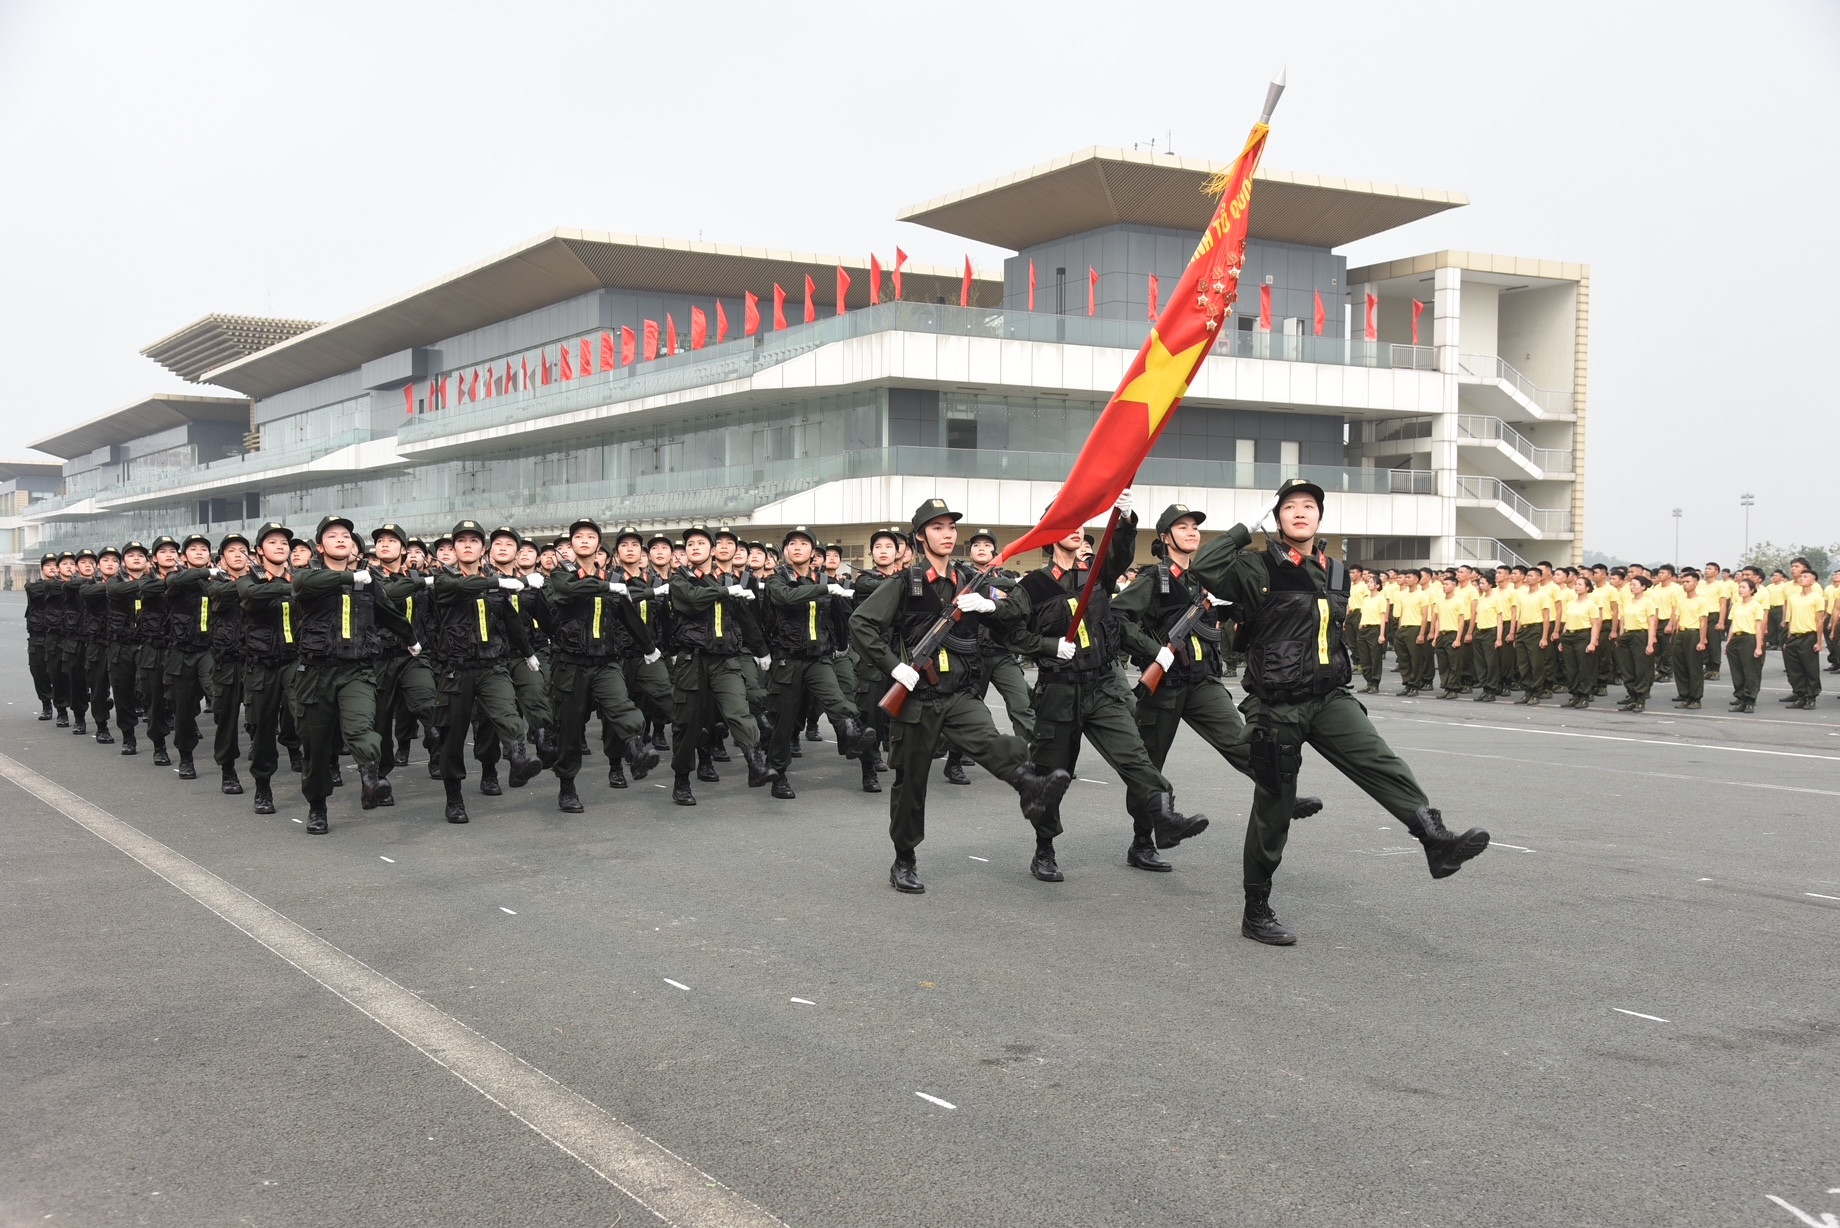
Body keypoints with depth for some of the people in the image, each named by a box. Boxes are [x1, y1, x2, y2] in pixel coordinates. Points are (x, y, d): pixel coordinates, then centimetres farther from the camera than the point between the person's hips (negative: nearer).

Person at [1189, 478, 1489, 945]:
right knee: (1274, 807, 2)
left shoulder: (1336, 572, 11)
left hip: (1329, 697, 5)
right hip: (1276, 706, -5)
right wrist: (1246, 530, -14)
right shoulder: (1259, 568, -8)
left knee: (1382, 764, -18)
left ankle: (1438, 842, -31)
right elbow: (1205, 567, -24)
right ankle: (1256, 912, 15)